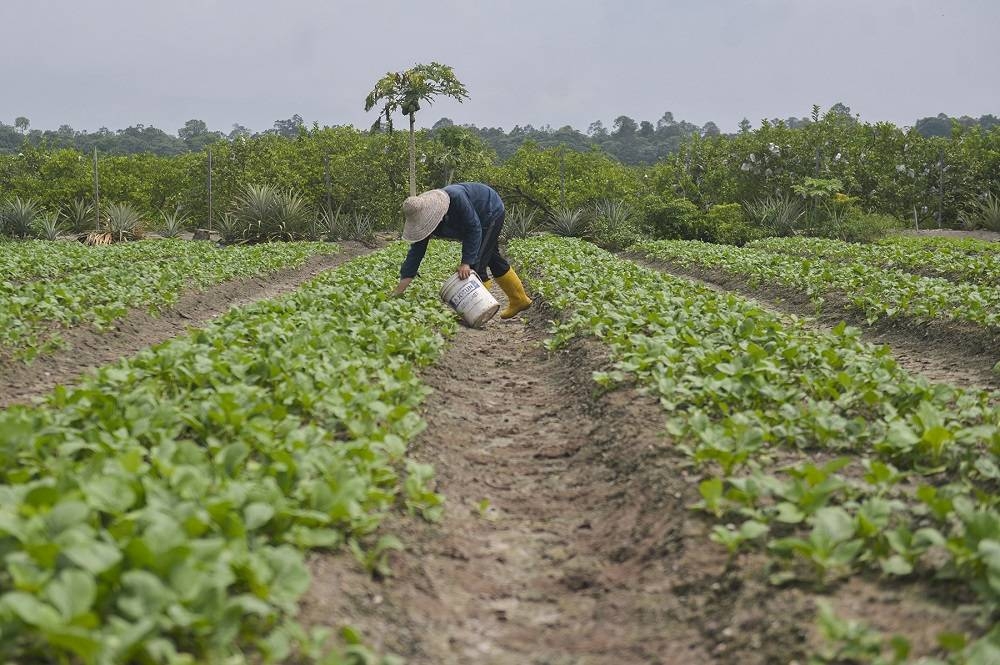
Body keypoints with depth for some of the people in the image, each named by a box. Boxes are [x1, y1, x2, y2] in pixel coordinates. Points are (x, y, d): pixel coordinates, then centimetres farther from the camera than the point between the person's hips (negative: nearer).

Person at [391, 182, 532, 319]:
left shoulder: (455, 198, -41)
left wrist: (466, 263, -37)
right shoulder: (423, 217, -19)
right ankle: (519, 301, 32)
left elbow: (474, 228, -34)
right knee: (492, 258, 17)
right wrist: (398, 290, -22)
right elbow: (416, 252, -18)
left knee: (476, 262, -15)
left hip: (491, 212, -8)